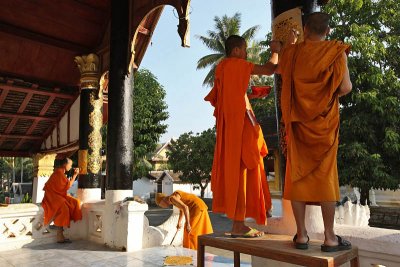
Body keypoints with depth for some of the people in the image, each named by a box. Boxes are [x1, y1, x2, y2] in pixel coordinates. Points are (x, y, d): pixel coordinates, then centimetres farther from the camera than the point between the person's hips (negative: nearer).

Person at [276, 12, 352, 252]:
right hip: (324, 122, -2)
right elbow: (346, 88, -13)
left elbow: (279, 70, 24)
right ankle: (330, 238, 10)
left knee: (298, 175, 6)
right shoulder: (336, 51, -5)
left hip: (297, 122, 2)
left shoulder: (291, 52, 3)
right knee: (325, 176, 4)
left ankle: (302, 235, 10)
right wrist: (332, 93, 10)